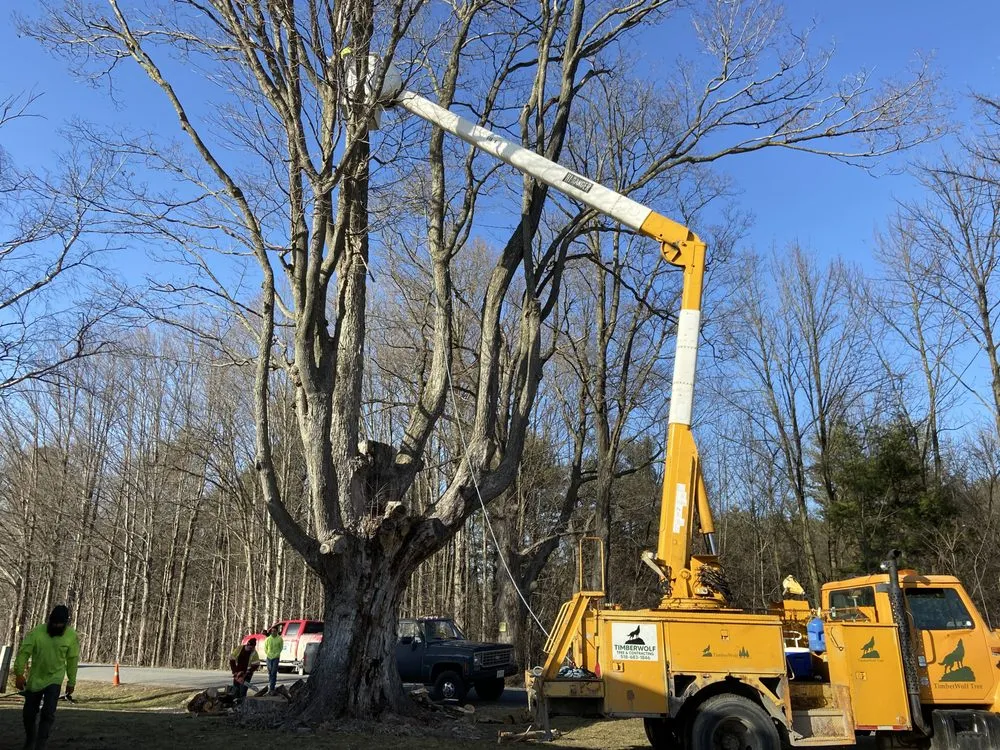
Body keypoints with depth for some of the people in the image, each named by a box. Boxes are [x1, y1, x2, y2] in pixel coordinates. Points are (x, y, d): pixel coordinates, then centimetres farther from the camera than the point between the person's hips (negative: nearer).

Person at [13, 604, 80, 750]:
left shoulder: (72, 636, -10)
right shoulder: (37, 632, -14)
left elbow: (72, 660, -1)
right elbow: (24, 653, -10)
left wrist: (71, 682, 3)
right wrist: (19, 674, -18)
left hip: (54, 680, -1)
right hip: (34, 680, 2)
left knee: (48, 713, -14)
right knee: (29, 713, 13)